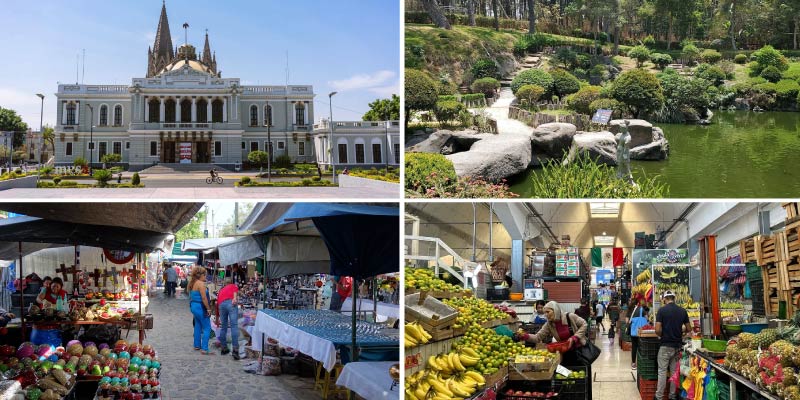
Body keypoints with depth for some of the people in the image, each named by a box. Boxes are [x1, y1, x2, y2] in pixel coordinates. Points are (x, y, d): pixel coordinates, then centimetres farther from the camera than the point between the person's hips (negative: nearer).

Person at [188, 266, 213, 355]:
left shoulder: (192, 283, 11)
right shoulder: (201, 284, -18)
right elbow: (204, 298, -21)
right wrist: (208, 309, -15)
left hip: (193, 306, 10)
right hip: (200, 307, -10)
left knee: (198, 326, 20)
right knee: (207, 328, -5)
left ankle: (197, 345, 27)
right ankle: (204, 349, -9)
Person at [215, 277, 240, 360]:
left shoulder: (221, 290, 40)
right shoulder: (234, 285, 30)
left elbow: (217, 303, 46)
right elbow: (235, 289, 4)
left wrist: (217, 319, 56)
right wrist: (235, 298, -14)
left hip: (221, 304, 4)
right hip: (230, 303, -4)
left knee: (223, 327, 17)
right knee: (234, 326, -9)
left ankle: (224, 348, 23)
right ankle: (235, 350, -17)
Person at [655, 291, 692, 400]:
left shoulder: (662, 310, -10)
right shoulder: (683, 311, 2)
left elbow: (658, 330, -15)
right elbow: (689, 329, 7)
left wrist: (662, 336, 6)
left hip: (665, 346, -4)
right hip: (678, 345, 4)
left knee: (662, 371, 1)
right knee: (674, 371, 11)